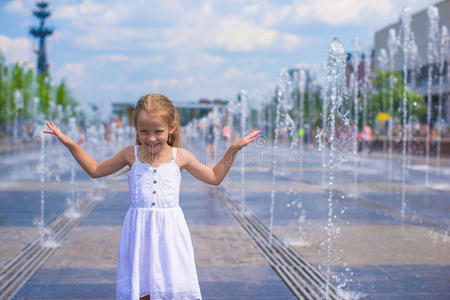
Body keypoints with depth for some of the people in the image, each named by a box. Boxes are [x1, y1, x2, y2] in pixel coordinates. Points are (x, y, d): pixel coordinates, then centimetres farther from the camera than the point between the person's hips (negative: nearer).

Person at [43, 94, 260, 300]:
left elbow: (214, 177, 17)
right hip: (138, 231, 0)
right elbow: (95, 170, 17)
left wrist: (233, 149, 10)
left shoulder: (180, 157, 4)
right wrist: (70, 144, 13)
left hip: (169, 231, 0)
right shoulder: (131, 154, 4)